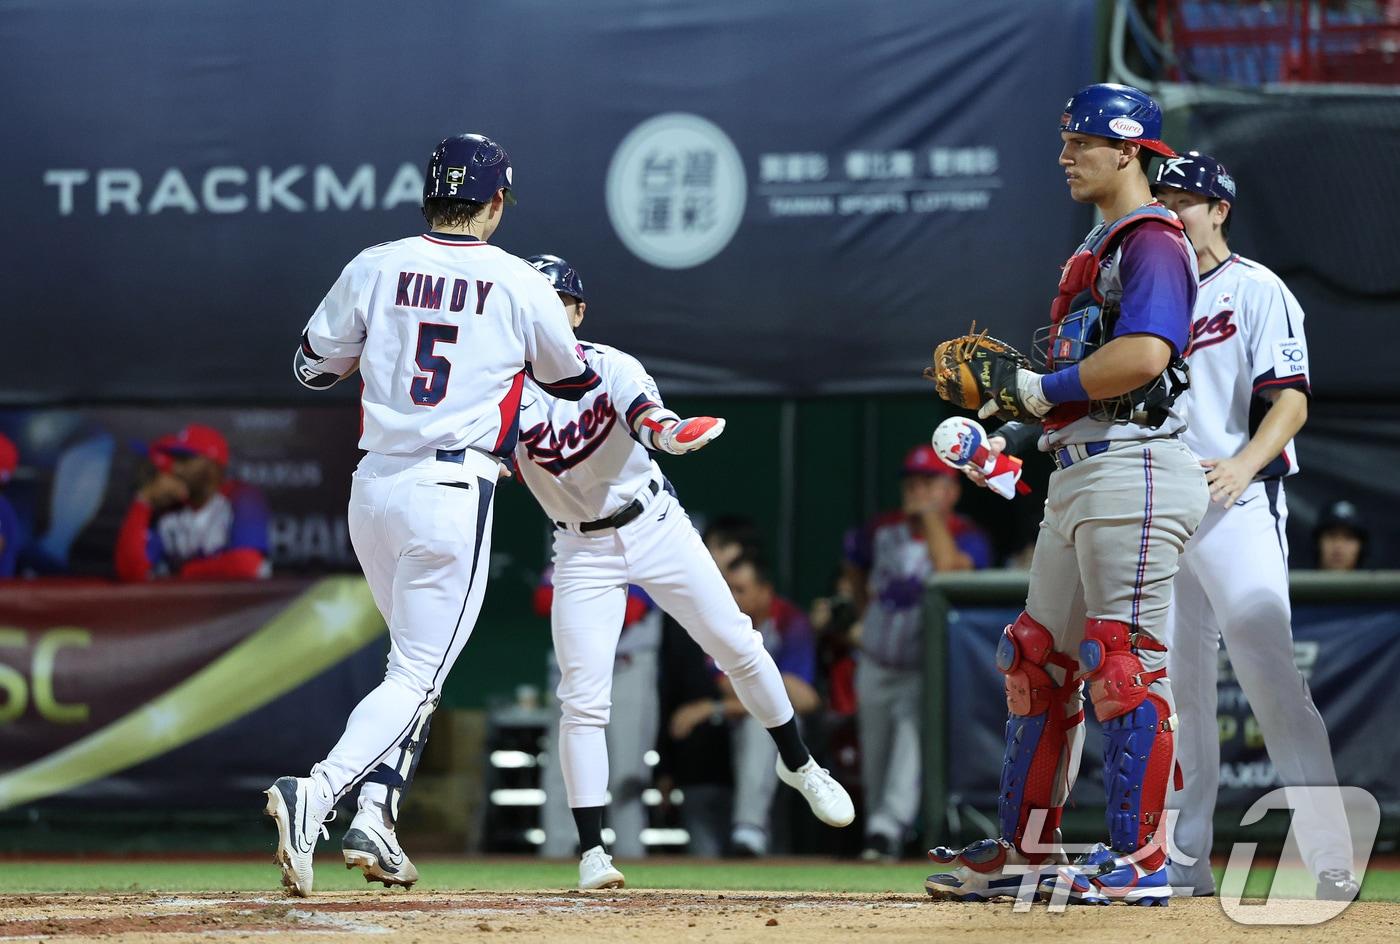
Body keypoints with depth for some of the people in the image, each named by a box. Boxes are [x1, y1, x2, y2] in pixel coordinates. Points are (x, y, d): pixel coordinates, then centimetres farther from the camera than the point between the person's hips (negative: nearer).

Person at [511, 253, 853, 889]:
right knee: (582, 697, -9)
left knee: (737, 645, 0)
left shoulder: (610, 368, -12)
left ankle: (797, 764, 24)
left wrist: (666, 431, -56)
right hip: (583, 551, 0)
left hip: (655, 525, 0)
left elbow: (642, 414, -34)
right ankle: (591, 852, -4)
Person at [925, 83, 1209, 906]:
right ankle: (1024, 852, 19)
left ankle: (1140, 861, -8)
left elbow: (1143, 356, -25)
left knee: (1127, 666, -10)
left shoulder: (1153, 240, -10)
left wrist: (1041, 389, -16)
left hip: (1134, 470, -11)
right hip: (1077, 479, 11)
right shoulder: (1101, 247, 22)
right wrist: (1021, 425, 14)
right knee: (1039, 661, 13)